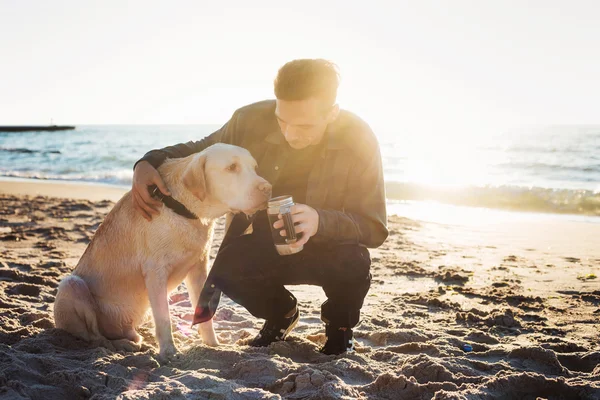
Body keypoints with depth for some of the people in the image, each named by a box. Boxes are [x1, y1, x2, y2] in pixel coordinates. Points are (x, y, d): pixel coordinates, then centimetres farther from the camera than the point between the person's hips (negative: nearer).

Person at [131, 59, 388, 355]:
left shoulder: (359, 140, -20)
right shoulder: (253, 120, -16)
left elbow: (375, 228, -20)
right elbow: (202, 150, 3)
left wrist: (320, 221, -41)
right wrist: (149, 163, -18)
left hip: (325, 249, -1)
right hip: (265, 248, 2)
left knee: (353, 261, -35)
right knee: (228, 269, -30)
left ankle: (340, 326, 4)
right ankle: (281, 313, 8)